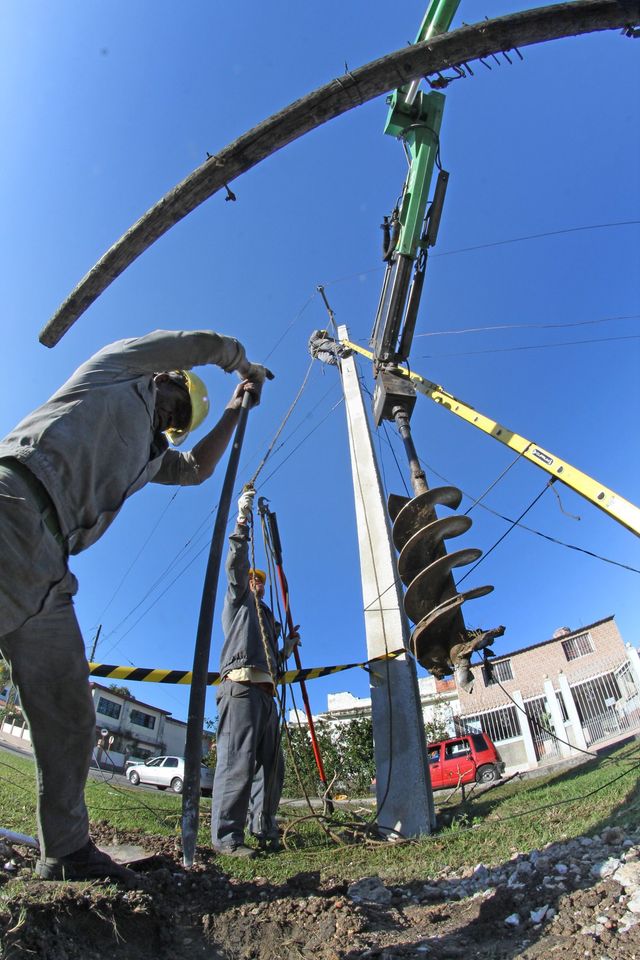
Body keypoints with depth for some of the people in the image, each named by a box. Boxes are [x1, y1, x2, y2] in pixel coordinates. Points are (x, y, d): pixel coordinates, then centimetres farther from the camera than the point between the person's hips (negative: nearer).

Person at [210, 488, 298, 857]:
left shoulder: (268, 619, 34)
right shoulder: (238, 601, 16)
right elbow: (236, 565, -1)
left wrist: (287, 648, 15)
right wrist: (243, 520, -5)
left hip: (266, 691, 8)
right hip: (242, 685, -8)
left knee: (272, 764, 6)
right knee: (238, 759, -14)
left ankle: (264, 830, 14)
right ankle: (226, 836, -12)